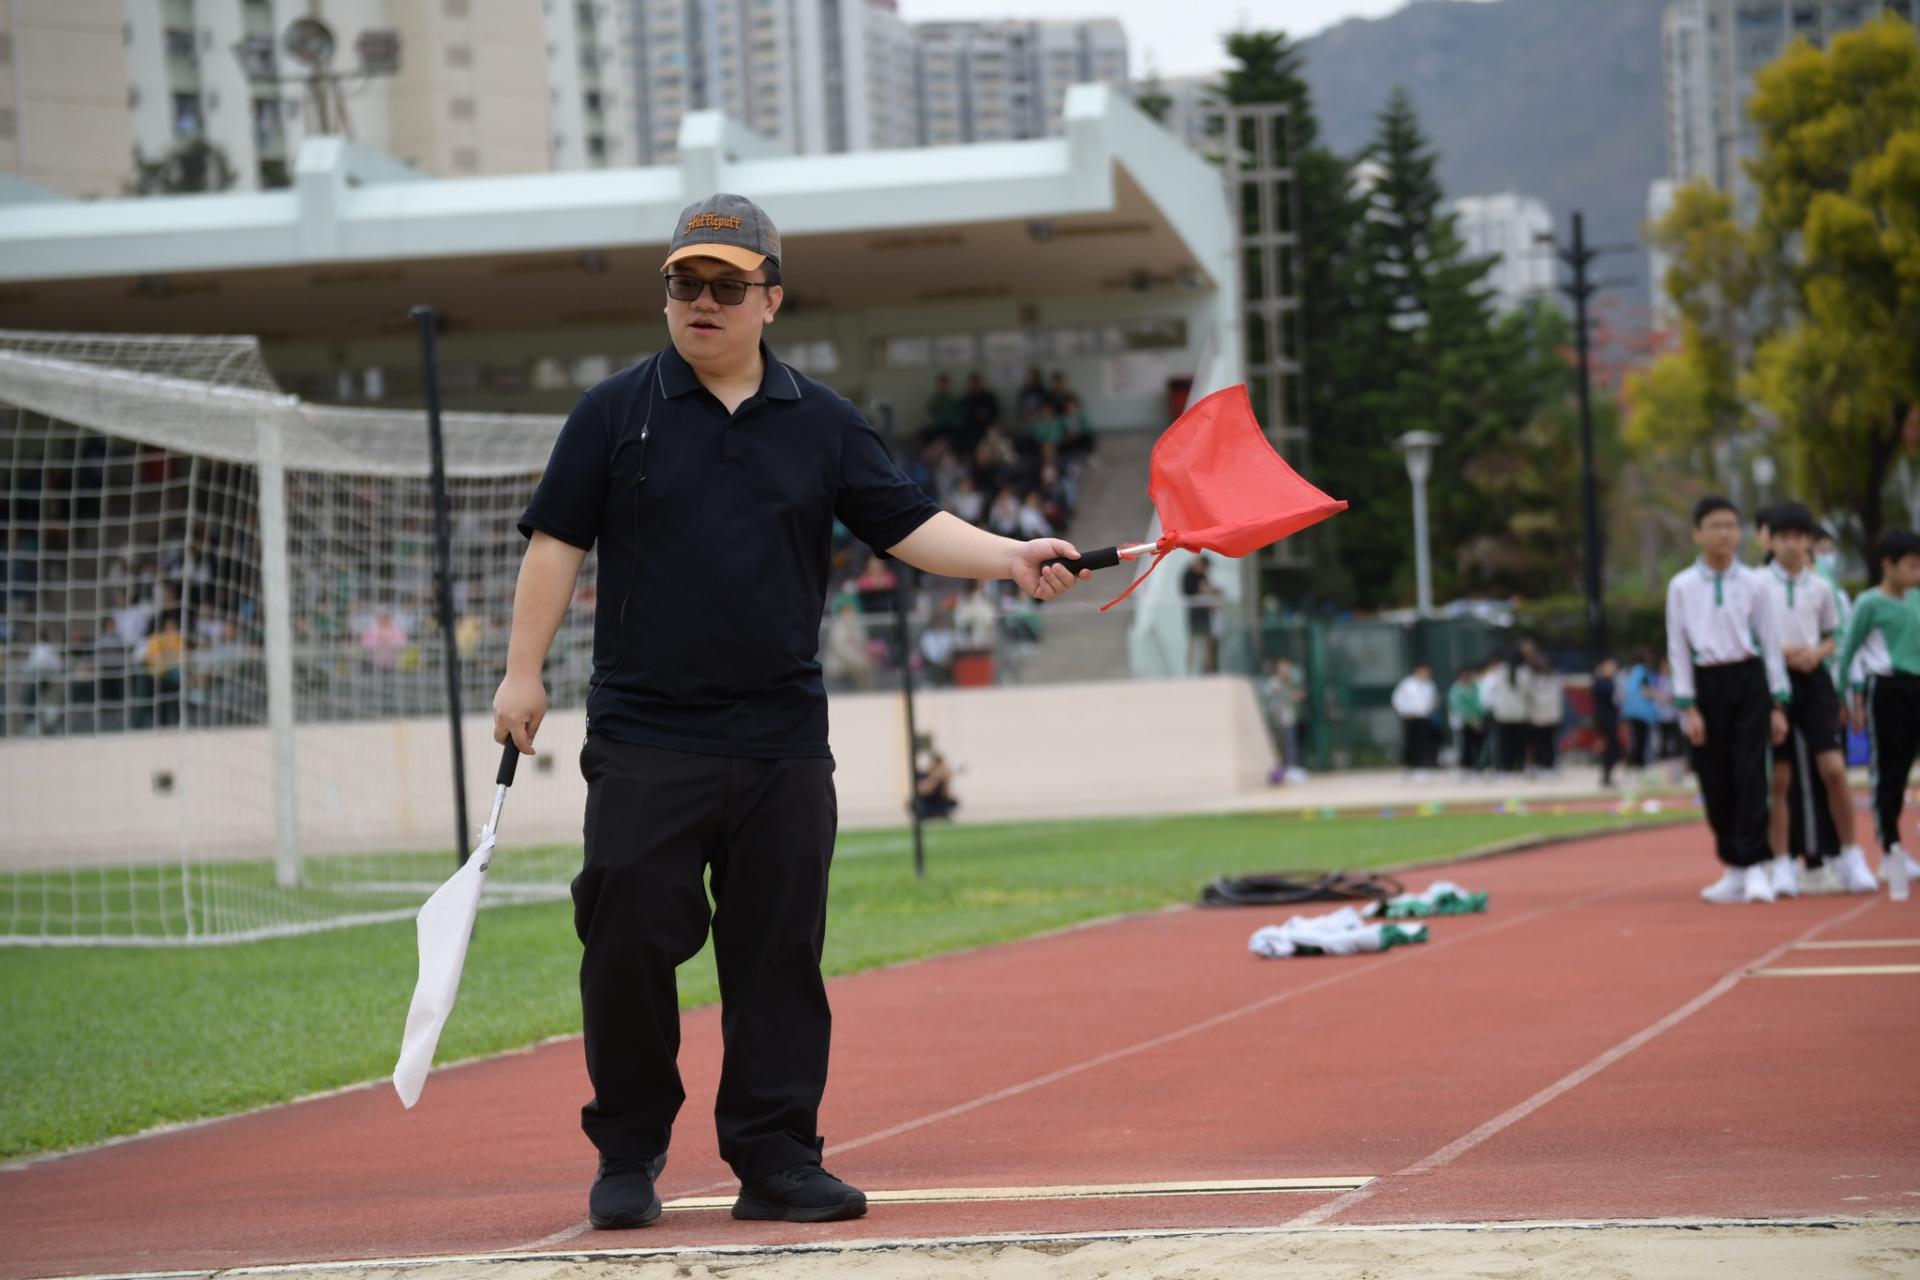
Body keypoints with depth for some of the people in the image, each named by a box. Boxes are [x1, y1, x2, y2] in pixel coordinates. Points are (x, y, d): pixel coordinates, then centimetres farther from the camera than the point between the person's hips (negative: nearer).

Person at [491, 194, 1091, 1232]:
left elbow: (906, 525, 7)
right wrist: (523, 672, -3)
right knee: (629, 947, -3)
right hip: (644, 742, -2)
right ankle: (627, 1156, 10)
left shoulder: (822, 425, 10)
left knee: (779, 955, 4)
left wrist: (1009, 557, -9)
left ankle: (775, 1158, 11)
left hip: (783, 745, 2)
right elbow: (557, 541, 3)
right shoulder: (615, 414, 4)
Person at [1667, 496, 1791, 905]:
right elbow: (1678, 648, 2)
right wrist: (1688, 708, -3)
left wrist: (1778, 705, 3)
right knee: (1715, 780, 4)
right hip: (1706, 683, 1)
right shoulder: (1682, 587, 1)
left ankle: (1754, 865, -10)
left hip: (1749, 680, -1)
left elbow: (1769, 642, 5)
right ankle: (1733, 870, 13)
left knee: (1750, 772, -10)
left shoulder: (1752, 584, 2)